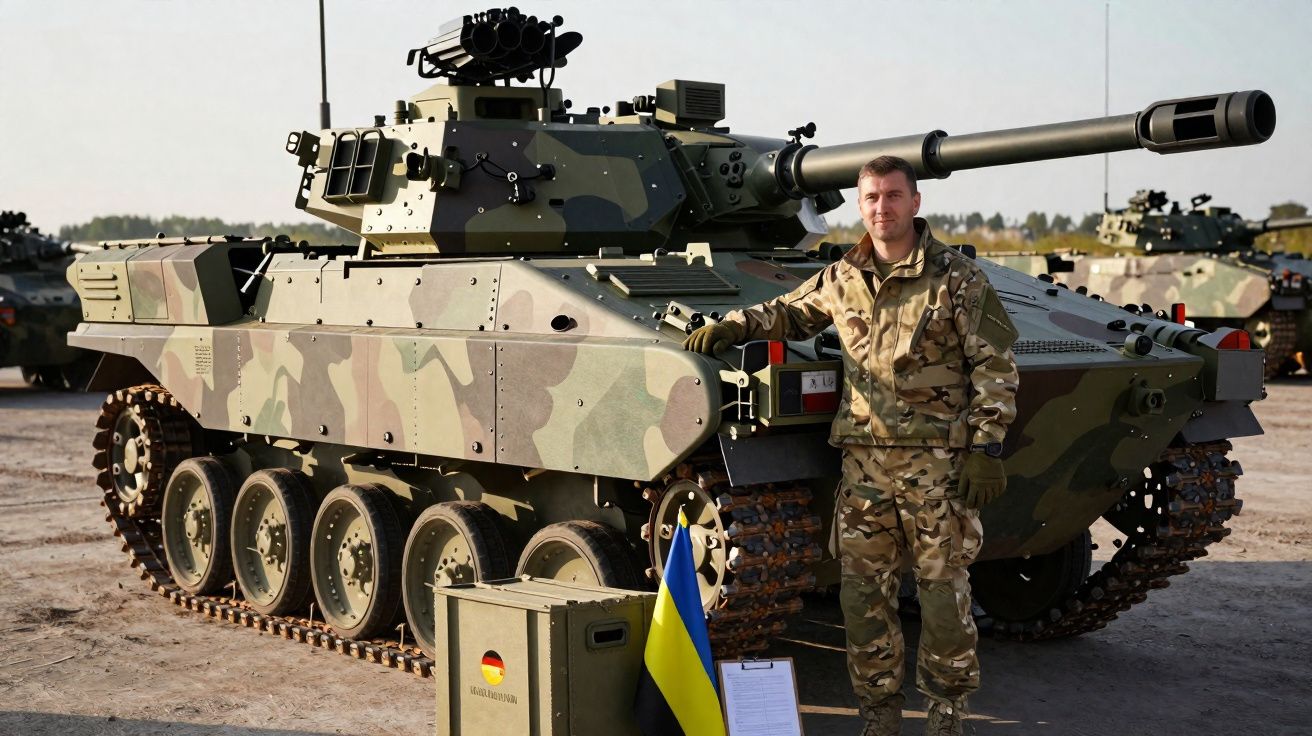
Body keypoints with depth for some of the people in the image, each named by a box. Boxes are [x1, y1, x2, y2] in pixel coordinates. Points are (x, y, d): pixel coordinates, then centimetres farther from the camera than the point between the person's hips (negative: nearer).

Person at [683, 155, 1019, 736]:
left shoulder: (957, 278, -3)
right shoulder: (842, 279, 9)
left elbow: (995, 369, -3)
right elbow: (788, 312, 26)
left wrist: (986, 449, -10)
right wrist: (733, 326, 8)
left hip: (939, 463, -4)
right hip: (864, 461, 4)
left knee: (943, 591, 2)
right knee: (864, 595, 5)